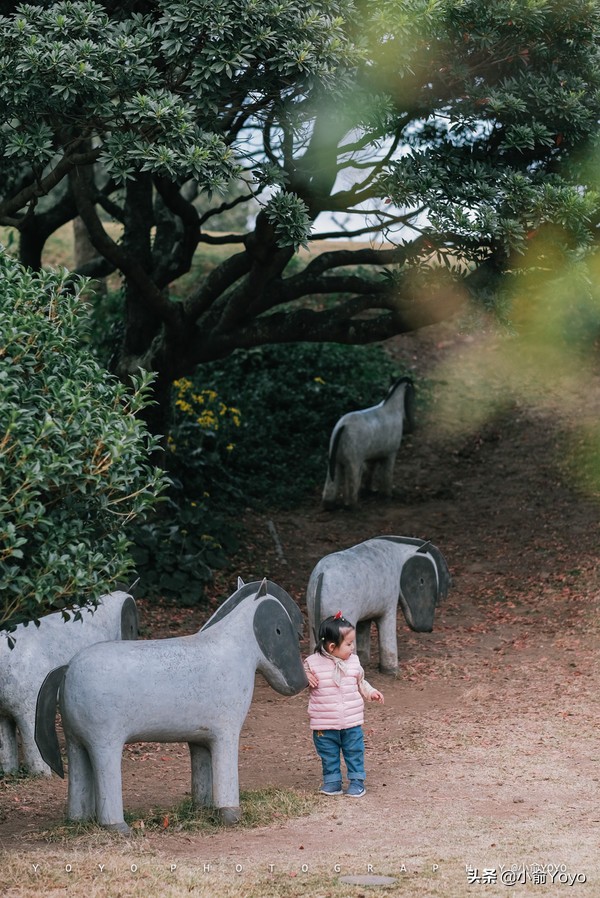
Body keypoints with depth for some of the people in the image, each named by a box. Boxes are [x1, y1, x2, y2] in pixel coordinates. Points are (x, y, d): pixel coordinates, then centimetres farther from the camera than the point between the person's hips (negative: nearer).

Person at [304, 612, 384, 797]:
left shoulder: (353, 661, 1)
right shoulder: (312, 663, -10)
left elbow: (360, 683, 15)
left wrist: (371, 692, 1)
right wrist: (305, 679, -20)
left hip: (352, 721, 2)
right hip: (324, 724, -2)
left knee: (354, 752, 9)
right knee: (329, 755, 9)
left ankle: (357, 780, 22)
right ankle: (332, 781, 23)